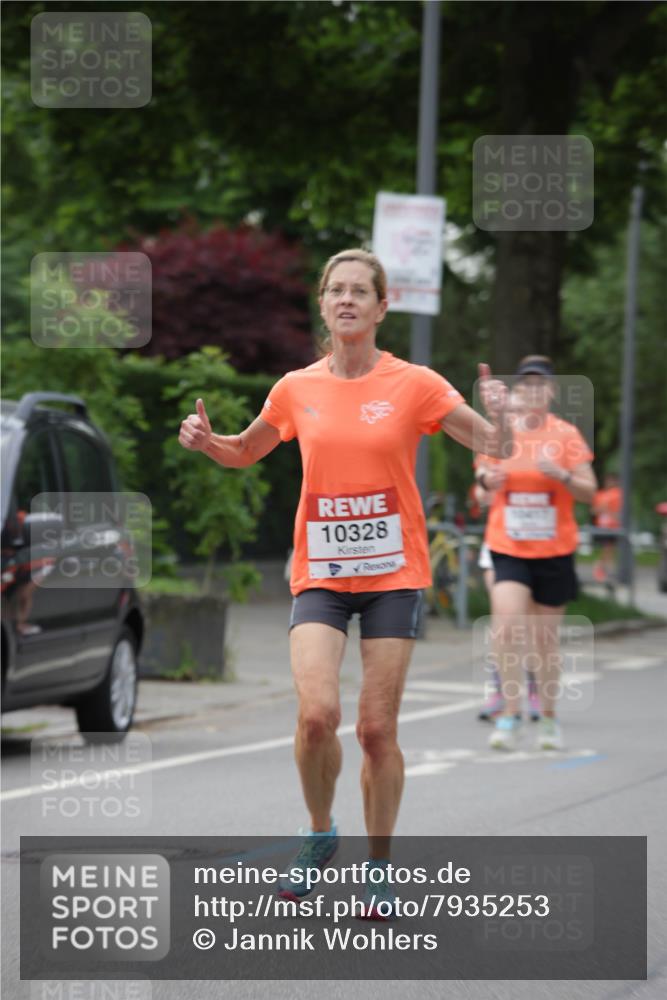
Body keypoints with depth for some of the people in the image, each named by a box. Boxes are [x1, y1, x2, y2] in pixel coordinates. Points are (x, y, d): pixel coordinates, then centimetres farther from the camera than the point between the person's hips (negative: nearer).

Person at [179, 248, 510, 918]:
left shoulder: (415, 385, -2)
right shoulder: (297, 389, 5)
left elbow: (493, 447, -1)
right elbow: (245, 453, 21)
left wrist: (498, 418, -23)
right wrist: (206, 441, 0)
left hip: (393, 574, -1)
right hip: (320, 574, 1)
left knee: (377, 728, -1)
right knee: (316, 713, -18)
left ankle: (378, 866, 15)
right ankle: (319, 835, 8)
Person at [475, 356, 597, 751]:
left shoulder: (566, 434, -1)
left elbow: (589, 491, -3)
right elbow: (485, 477, 15)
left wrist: (562, 475, -22)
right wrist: (489, 477, -8)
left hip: (554, 551, 0)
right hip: (508, 549, 0)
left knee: (545, 639, 5)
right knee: (507, 625, -19)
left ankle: (550, 718, 21)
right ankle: (512, 715, -14)